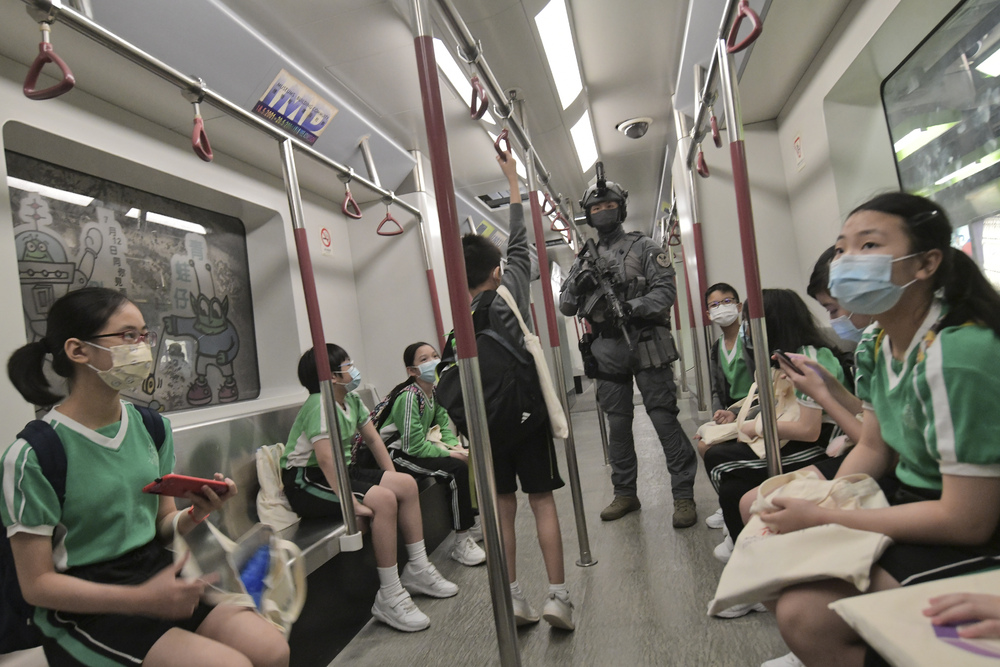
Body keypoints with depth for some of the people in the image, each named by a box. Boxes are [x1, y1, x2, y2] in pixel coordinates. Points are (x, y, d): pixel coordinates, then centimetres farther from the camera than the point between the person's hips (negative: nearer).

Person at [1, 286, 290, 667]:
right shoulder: (32, 455, -14)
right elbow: (37, 584, -11)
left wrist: (193, 515, -13)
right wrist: (141, 599, -21)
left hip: (155, 570, 5)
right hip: (85, 604, -5)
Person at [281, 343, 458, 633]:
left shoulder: (352, 400, 6)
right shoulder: (320, 405, -22)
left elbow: (372, 438, 13)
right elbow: (325, 458, -32)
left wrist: (392, 478, 6)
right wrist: (350, 501, -36)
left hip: (341, 472, 10)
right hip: (307, 482, -10)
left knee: (407, 484, 0)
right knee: (383, 500, -27)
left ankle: (418, 570, 10)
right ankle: (389, 598, -17)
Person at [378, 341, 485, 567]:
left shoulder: (434, 392, 3)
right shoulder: (408, 397, -22)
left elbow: (444, 427, 6)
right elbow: (415, 447, -24)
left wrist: (457, 446, -13)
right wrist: (451, 454, -20)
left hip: (420, 448, 9)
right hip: (397, 455, -9)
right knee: (458, 468, -25)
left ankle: (475, 520, 12)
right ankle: (461, 544, -16)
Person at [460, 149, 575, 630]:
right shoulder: (511, 287, -4)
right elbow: (519, 243, 11)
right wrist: (513, 179, 21)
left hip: (490, 422, 1)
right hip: (528, 413, -1)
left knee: (502, 507, 9)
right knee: (542, 501, 6)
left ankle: (514, 599, 15)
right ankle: (557, 595, 6)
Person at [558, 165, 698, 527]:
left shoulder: (644, 247, 3)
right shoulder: (584, 259, 13)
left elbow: (666, 290, -7)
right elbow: (566, 307, 10)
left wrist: (631, 307, -22)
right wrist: (578, 284, -10)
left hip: (647, 346, -3)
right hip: (608, 351, 4)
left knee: (664, 419, -3)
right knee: (618, 423, 10)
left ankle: (684, 494, 8)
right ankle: (625, 493, 23)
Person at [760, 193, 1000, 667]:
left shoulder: (958, 354, -28)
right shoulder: (875, 343, -1)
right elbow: (872, 448, 8)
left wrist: (821, 519, -21)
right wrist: (815, 505, -8)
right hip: (910, 499, 8)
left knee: (805, 614, -22)